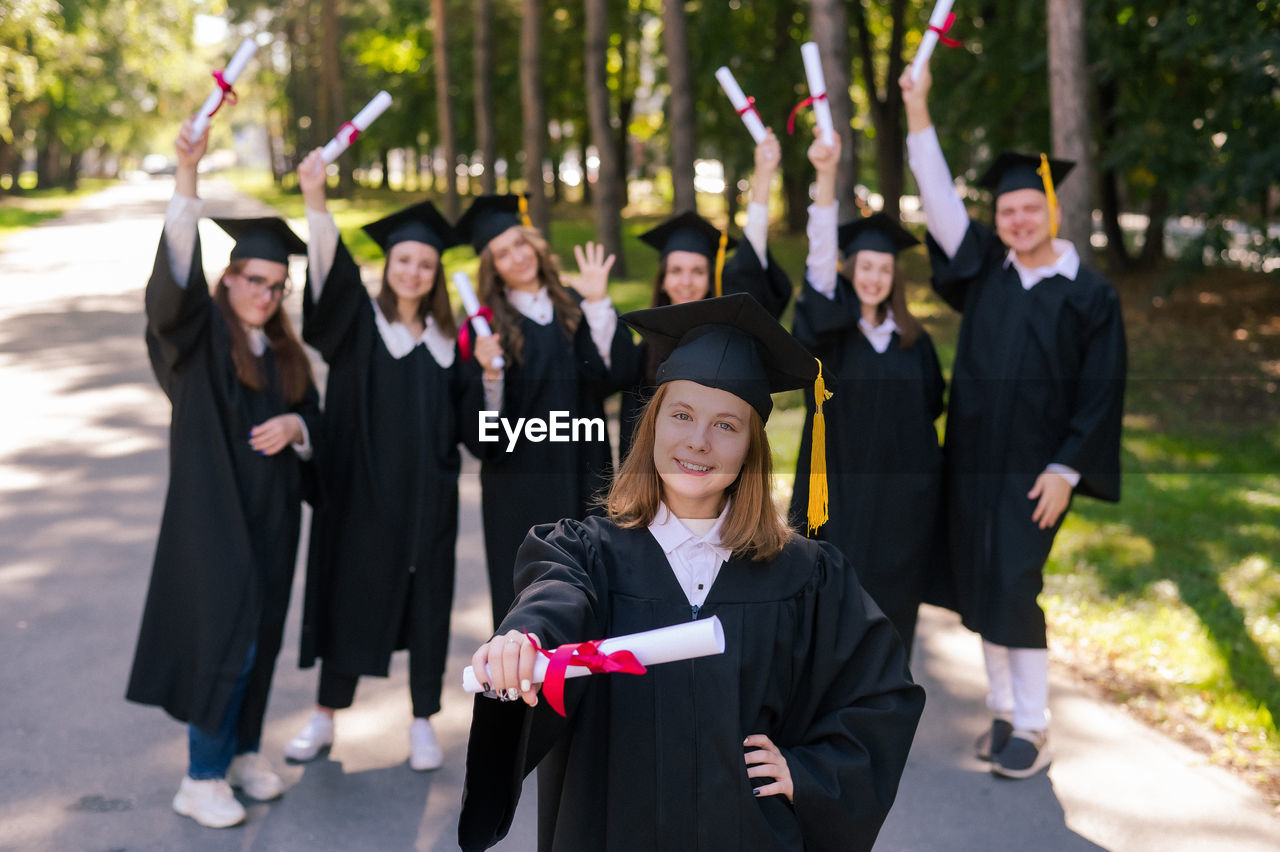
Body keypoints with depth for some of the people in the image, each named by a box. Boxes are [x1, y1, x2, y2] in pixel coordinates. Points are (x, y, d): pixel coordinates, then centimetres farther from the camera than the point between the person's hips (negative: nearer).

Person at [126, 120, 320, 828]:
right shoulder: (199, 335, -8)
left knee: (259, 633, 12)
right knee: (226, 632, -7)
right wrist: (187, 174, -38)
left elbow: (314, 418, 12)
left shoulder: (284, 350, 9)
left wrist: (292, 427, -14)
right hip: (213, 514, -6)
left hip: (271, 515, 6)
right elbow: (175, 270, -26)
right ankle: (202, 777, 5)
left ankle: (242, 750, 28)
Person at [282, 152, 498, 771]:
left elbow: (467, 424, 8)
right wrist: (315, 200, -37)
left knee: (427, 600, 7)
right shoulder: (359, 320, -1)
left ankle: (423, 724, 21)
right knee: (352, 596, 6)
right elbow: (331, 272, -22)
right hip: (362, 487, -2)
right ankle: (324, 719, 23)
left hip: (427, 492, 3)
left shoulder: (446, 339, 8)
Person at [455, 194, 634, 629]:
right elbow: (486, 419, -5)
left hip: (582, 474, 3)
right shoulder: (489, 323, 0)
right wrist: (490, 375, -24)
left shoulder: (575, 306, 8)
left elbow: (611, 371, -6)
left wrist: (599, 303, -12)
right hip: (519, 476, -2)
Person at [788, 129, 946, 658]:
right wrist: (826, 177, -31)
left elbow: (931, 403, 18)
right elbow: (820, 257, -18)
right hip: (842, 488, -3)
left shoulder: (911, 338, 8)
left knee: (893, 595, 9)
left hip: (903, 494, 3)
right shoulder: (827, 327, -3)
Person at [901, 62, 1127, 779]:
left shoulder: (1090, 294, -4)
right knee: (982, 585, 8)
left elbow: (1100, 392, -5)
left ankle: (1034, 731, 5)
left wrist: (1066, 469, -12)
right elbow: (941, 201, -2)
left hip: (1036, 463, -4)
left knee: (1013, 587, -8)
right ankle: (1005, 710, 22)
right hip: (971, 454, 4)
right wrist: (919, 113, -11)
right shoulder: (986, 267, 6)